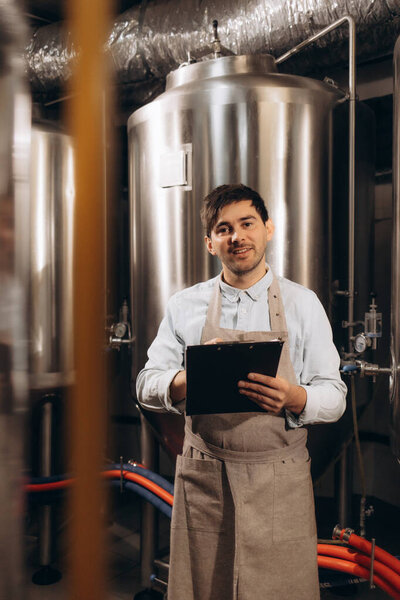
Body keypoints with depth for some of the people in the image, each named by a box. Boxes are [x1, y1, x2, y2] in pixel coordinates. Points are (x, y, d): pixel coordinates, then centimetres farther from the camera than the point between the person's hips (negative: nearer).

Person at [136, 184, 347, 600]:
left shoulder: (303, 303, 2)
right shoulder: (184, 305, 4)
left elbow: (334, 396, 1)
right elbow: (147, 385, 3)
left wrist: (294, 398, -21)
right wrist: (188, 382, -18)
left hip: (279, 481, 0)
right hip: (203, 478, 1)